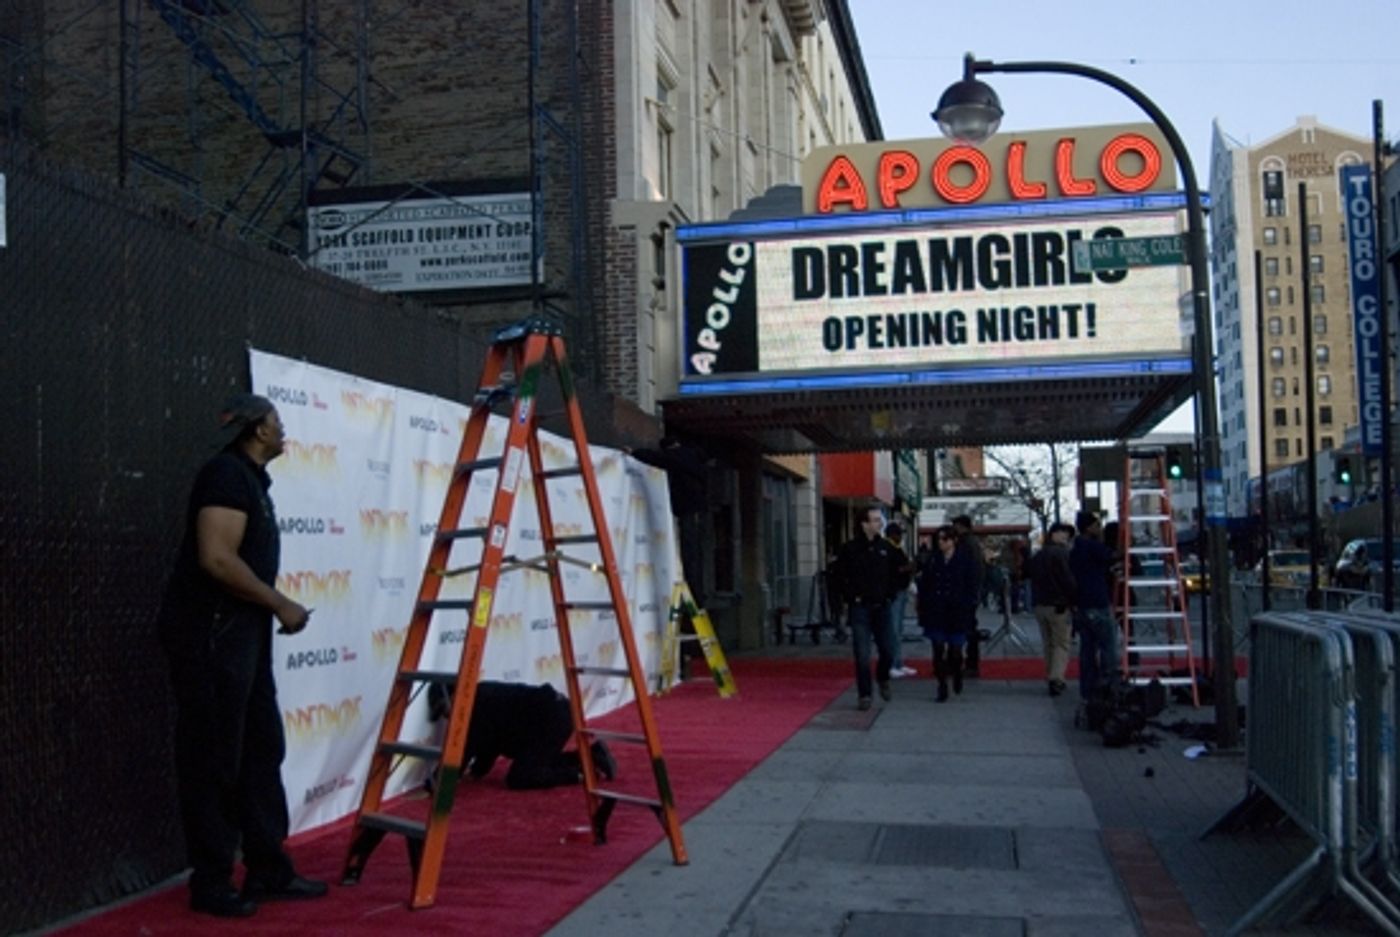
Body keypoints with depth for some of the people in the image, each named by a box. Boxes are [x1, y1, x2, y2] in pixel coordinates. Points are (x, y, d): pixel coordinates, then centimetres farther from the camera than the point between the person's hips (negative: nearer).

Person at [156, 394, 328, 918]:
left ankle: (268, 870, 18)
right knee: (214, 760, -3)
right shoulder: (227, 474, -14)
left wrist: (273, 609, 13)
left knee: (262, 750, 11)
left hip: (242, 632, 10)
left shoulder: (250, 479, 17)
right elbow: (216, 559, -24)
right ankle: (211, 884, 6)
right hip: (209, 633, -10)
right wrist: (281, 605, -16)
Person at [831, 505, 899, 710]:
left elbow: (893, 574, 16)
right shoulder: (849, 548, -7)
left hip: (882, 607, 4)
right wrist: (851, 597, -7)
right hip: (860, 608, -3)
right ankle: (864, 695, 6)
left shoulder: (885, 547, 5)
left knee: (886, 651, 8)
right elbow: (839, 576, -2)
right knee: (862, 655, -3)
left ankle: (883, 679, 36)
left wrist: (890, 595, 6)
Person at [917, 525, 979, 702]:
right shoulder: (931, 560, 5)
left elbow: (972, 588, 0)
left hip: (957, 613, -2)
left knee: (955, 651, 3)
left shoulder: (965, 561, -2)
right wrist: (923, 611, 1)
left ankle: (957, 674, 35)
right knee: (938, 650, -1)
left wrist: (970, 612, -6)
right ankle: (942, 688, 7)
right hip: (936, 613, 2)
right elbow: (923, 587, 6)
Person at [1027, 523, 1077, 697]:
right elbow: (1068, 580, -16)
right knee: (1062, 644, -2)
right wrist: (1073, 600, -7)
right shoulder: (1061, 553, -11)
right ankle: (1056, 678, -14)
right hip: (1058, 605, -7)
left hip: (1038, 604, 7)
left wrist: (1035, 601, 16)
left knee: (1048, 643, 15)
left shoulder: (1037, 556, 14)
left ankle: (1051, 678, 16)